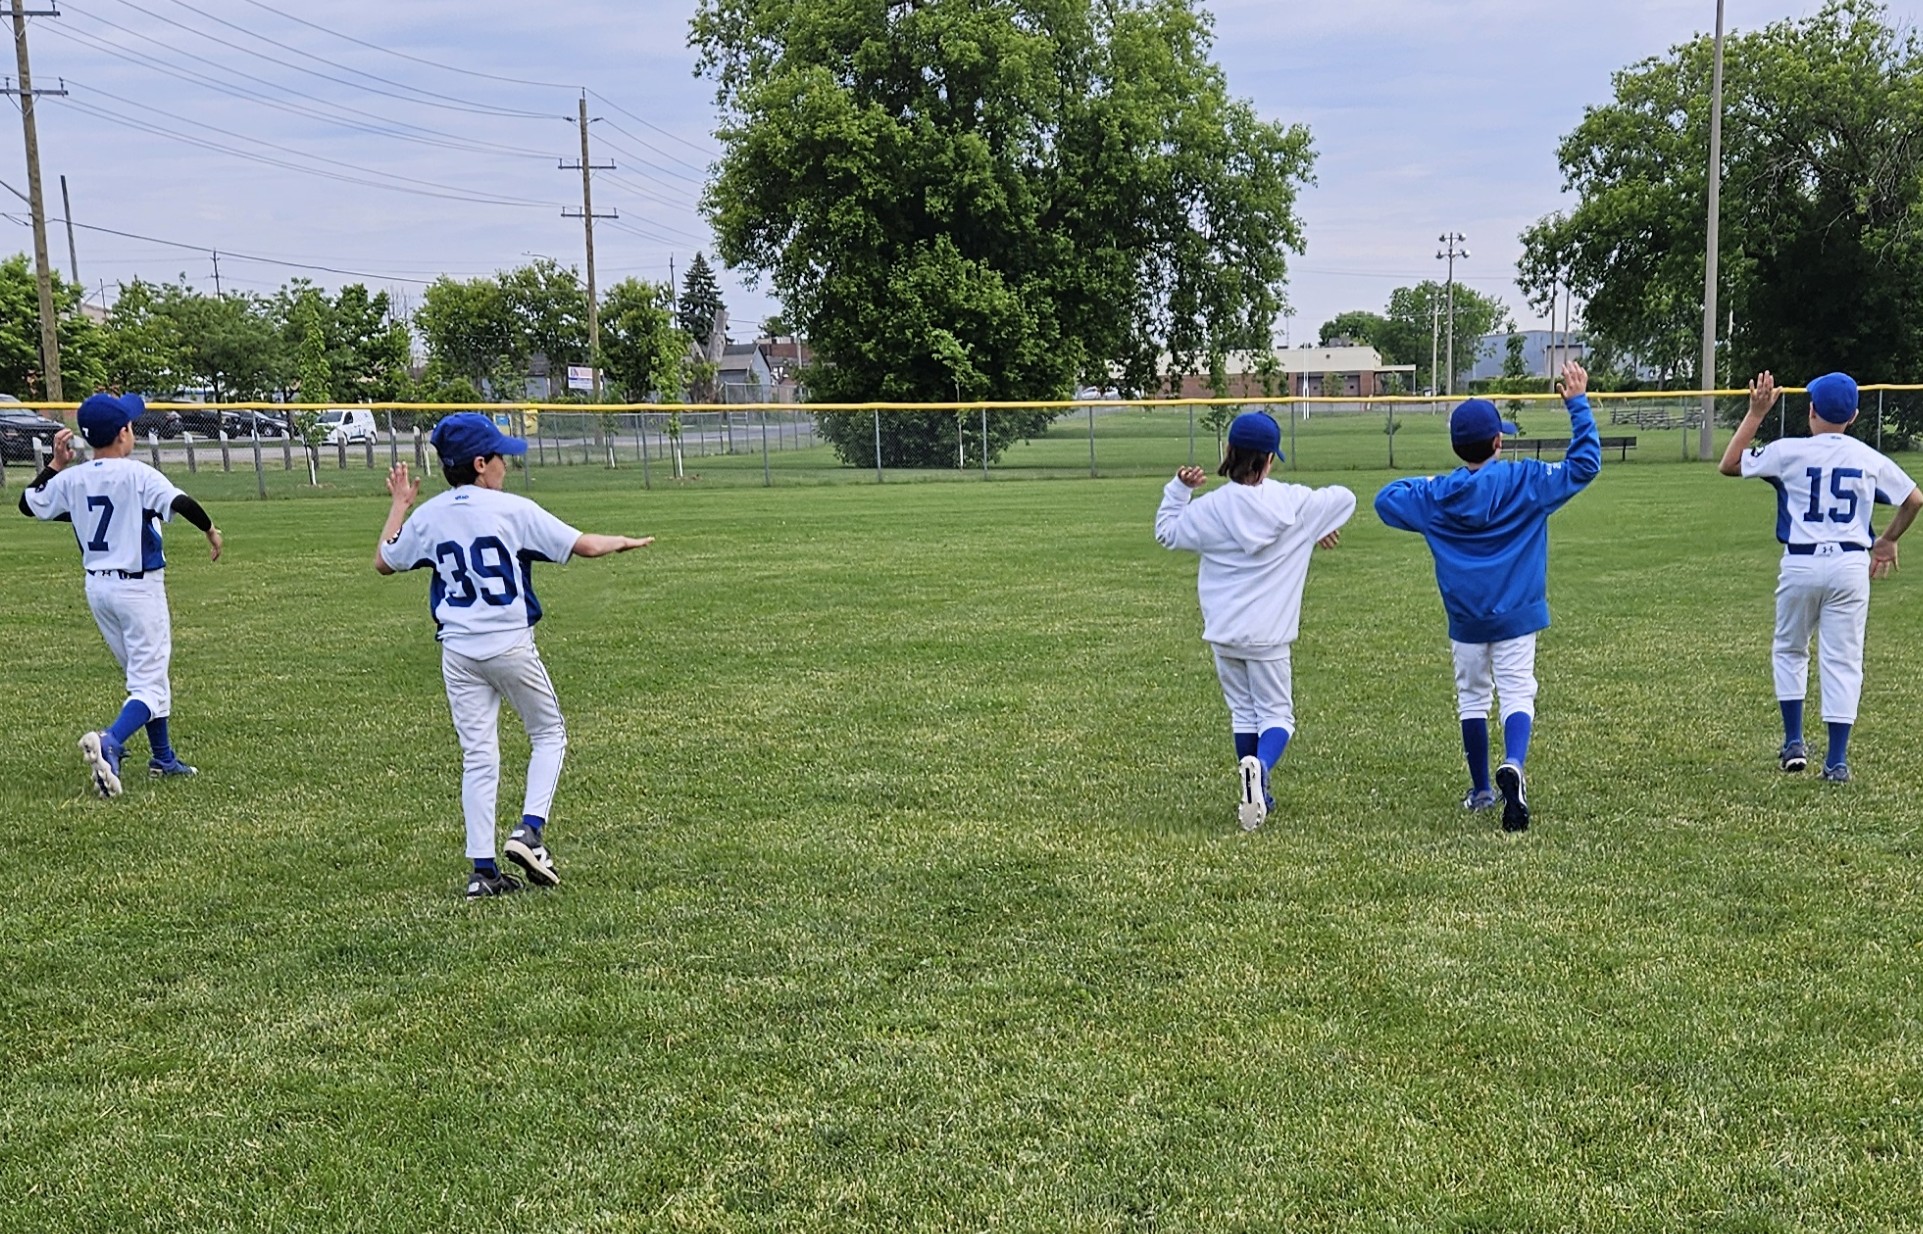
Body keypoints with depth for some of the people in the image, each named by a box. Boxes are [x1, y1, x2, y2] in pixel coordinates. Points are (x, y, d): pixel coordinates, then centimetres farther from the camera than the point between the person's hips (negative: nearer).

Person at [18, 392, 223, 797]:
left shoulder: (72, 479, 3)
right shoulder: (137, 474, -15)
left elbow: (28, 504, 16)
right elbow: (180, 503, -28)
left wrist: (55, 464, 18)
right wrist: (210, 530, -11)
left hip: (97, 589, 7)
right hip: (139, 589, -7)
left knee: (146, 673, 22)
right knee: (149, 686, -7)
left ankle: (162, 758, 28)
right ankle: (108, 743, -33)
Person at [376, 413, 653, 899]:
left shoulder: (428, 516, 4)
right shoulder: (512, 509, -8)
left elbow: (384, 562, 18)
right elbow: (585, 545, -6)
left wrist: (399, 505, 28)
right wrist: (623, 541, 13)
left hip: (457, 653, 4)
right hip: (510, 645, -4)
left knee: (477, 755, 6)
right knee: (549, 734, 15)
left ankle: (482, 869, 4)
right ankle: (529, 830, -3)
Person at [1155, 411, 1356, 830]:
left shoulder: (1209, 509, -7)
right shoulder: (1296, 504, -5)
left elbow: (1166, 532, 9)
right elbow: (1344, 498, 12)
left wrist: (1179, 488, 14)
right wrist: (1324, 528, 28)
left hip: (1223, 631, 2)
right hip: (1268, 635, -1)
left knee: (1243, 712, 16)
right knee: (1276, 715, 5)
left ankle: (1255, 795, 19)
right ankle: (1259, 767, -25)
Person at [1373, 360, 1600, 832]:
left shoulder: (1434, 495, -5)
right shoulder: (1525, 482, -11)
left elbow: (1386, 499, 9)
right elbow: (1583, 465, -7)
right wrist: (1578, 404, -3)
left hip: (1465, 619, 2)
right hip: (1516, 615, -2)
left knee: (1472, 697, 16)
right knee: (1517, 694, -1)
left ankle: (1481, 790, 22)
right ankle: (1513, 767, -29)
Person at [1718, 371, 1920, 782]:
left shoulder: (1788, 452, -5)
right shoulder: (1869, 458, 3)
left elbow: (1728, 465, 6)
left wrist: (1756, 413, 8)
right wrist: (1888, 541, 26)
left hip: (1800, 565, -1)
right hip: (1851, 566, 1)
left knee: (1789, 651, 19)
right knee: (1843, 661, 3)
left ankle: (1794, 744, 17)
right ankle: (1836, 760, 2)